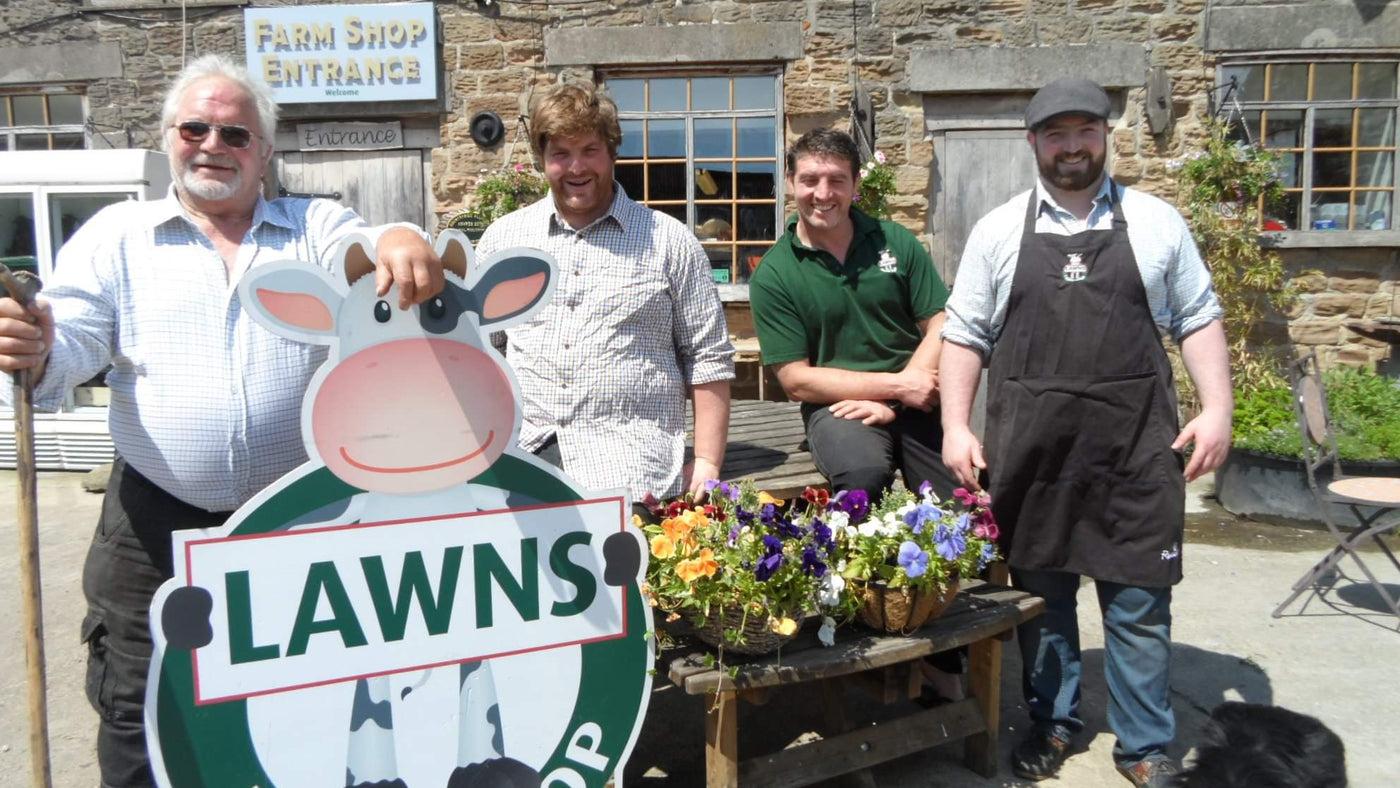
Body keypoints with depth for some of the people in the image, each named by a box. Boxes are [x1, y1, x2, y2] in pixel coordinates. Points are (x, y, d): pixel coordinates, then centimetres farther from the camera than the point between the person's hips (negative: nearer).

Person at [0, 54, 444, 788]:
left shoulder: (317, 227, 4)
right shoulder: (117, 234, 4)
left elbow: (372, 262, -14)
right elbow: (72, 340, -4)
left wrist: (400, 242, -39)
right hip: (155, 524, 0)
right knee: (138, 715, 10)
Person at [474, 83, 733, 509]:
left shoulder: (670, 241, 8)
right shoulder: (504, 236, 15)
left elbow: (709, 359, 8)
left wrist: (707, 464, -1)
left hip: (627, 458, -2)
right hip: (521, 449, 3)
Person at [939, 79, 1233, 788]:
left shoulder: (1156, 223, 7)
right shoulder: (998, 231, 6)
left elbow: (1198, 320, 10)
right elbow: (964, 335, 6)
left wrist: (1217, 410, -1)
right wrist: (955, 428, -1)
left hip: (1136, 448, 0)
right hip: (1030, 452, 1)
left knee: (1139, 601, 5)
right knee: (1040, 591, 11)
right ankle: (1053, 723, 30)